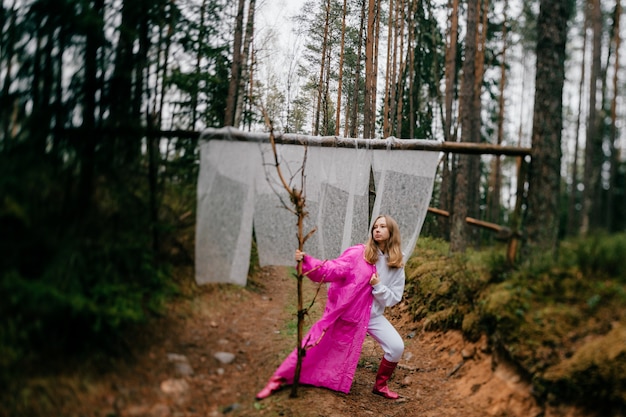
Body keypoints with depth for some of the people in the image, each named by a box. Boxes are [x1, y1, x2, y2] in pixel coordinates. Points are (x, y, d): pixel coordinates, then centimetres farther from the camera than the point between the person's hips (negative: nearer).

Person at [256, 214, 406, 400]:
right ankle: (279, 379, 12)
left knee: (396, 347, -11)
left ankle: (380, 385, 15)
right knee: (314, 345, -2)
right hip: (344, 310, -2)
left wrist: (378, 286, -16)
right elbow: (334, 270, -19)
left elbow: (394, 298, 2)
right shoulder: (359, 253, -9)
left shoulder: (397, 266, 0)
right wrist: (306, 261, -33)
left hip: (371, 315, 3)